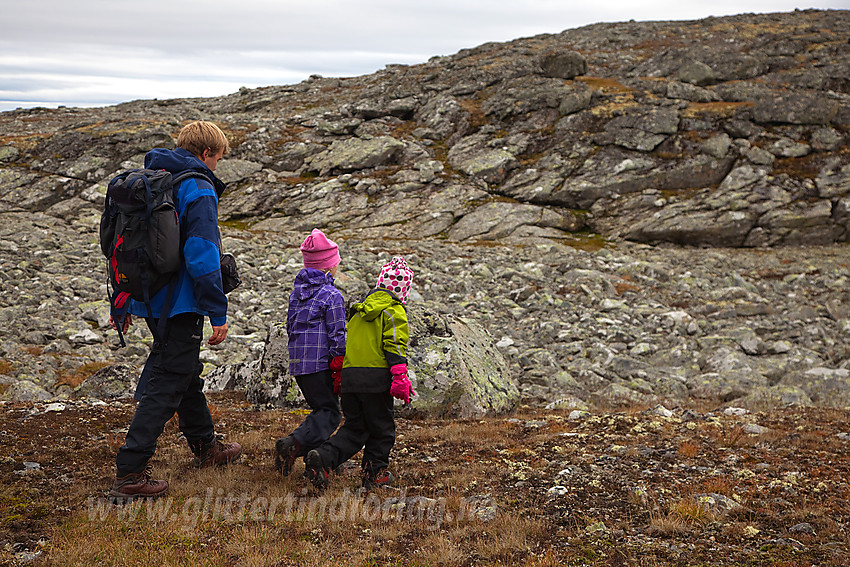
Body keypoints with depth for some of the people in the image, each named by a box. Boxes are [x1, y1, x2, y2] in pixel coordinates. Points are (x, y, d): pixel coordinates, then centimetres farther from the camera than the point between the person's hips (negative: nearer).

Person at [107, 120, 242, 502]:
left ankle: (205, 447, 39)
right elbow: (202, 256, -21)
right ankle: (129, 475, -6)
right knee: (166, 384, -5)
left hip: (150, 300, 9)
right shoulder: (198, 191, -14)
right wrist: (218, 313, -17)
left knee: (186, 371, 23)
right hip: (180, 305, -9)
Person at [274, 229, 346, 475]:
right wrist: (339, 372, -7)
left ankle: (312, 452, 10)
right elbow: (337, 335, -11)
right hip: (321, 363, -8)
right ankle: (294, 443, -23)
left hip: (298, 363, 8)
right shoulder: (332, 296, -9)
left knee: (322, 409, 18)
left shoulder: (296, 292, 13)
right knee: (329, 413, -4)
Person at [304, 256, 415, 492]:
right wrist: (400, 377, -17)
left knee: (354, 428, 12)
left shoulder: (360, 310, 20)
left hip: (349, 375, 6)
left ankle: (323, 457, -7)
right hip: (376, 377, -6)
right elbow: (395, 345, -13)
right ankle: (374, 473, 16)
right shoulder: (393, 311, -2)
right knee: (381, 428, 10)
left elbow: (346, 342, 23)